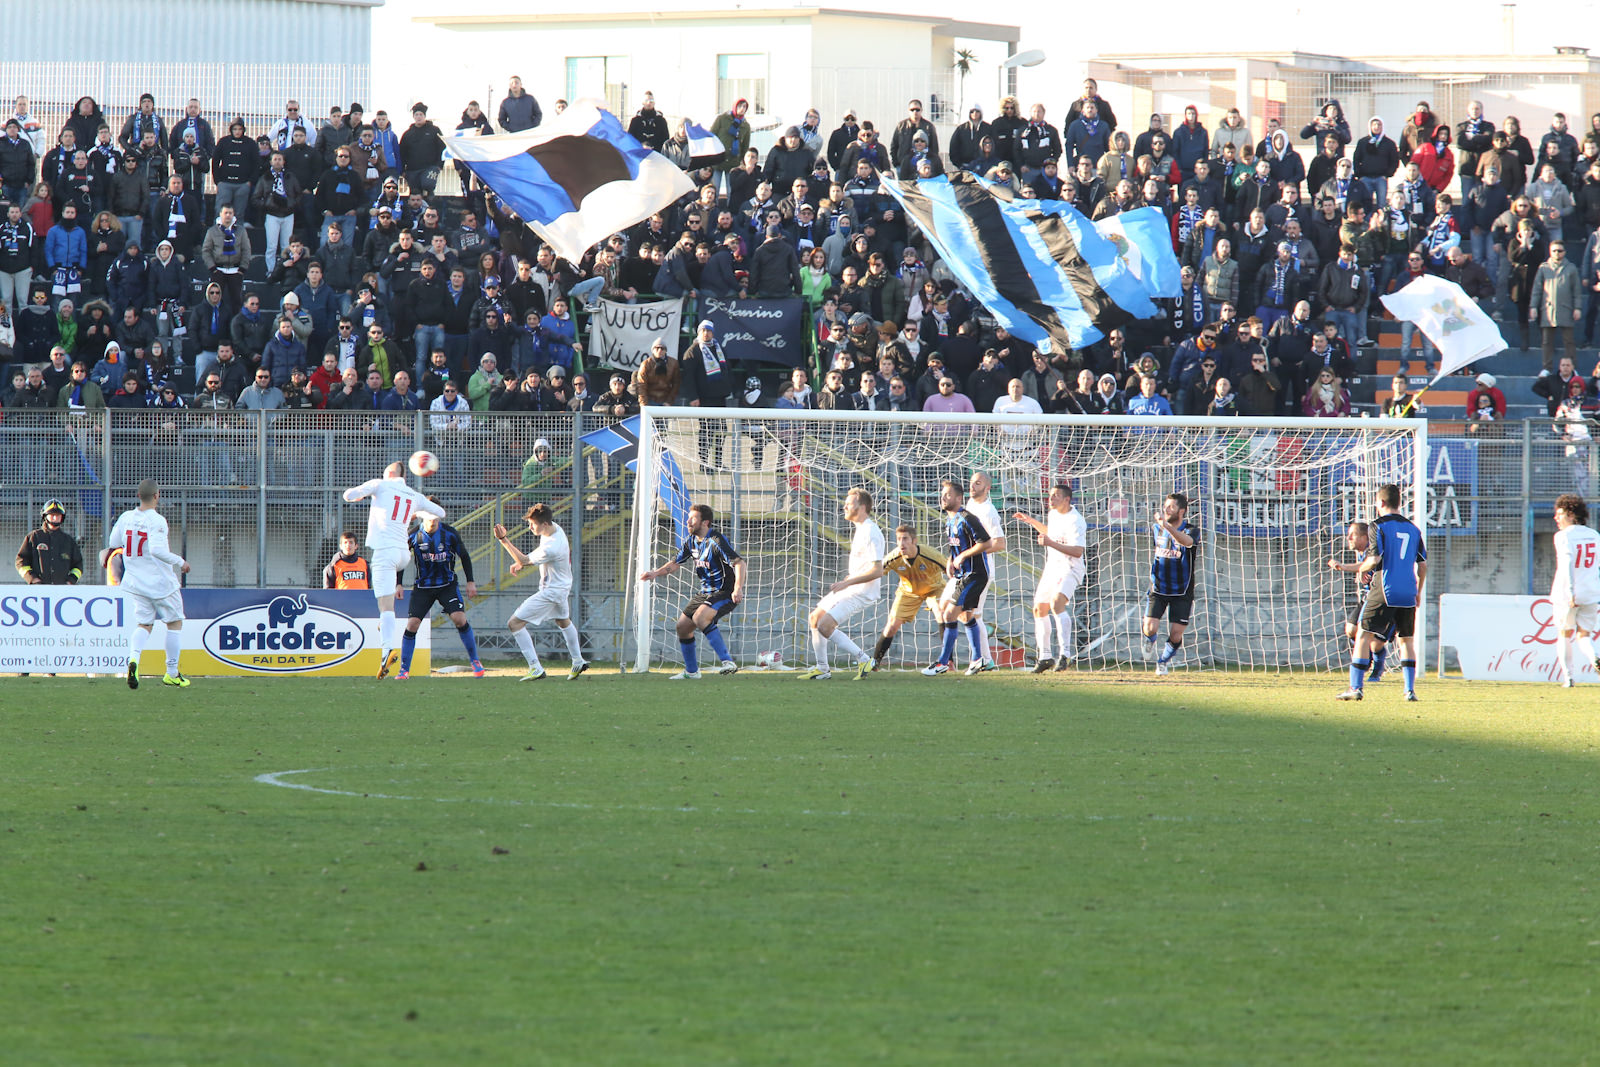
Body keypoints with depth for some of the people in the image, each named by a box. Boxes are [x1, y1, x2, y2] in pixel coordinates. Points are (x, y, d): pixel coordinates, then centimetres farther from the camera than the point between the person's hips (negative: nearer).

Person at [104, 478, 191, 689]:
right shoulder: (156, 521, -17)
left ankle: (133, 657, -19)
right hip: (160, 582, -5)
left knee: (144, 624, 11)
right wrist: (180, 562, -17)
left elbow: (113, 544, 9)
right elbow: (157, 550, -27)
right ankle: (172, 673, 14)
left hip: (135, 582, 5)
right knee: (175, 622, 12)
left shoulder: (125, 517, 1)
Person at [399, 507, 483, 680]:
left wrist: (470, 582, 2)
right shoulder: (414, 535, -9)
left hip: (447, 584, 0)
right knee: (412, 624, -11)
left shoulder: (449, 533, -9)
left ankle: (475, 662, -1)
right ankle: (404, 670, 0)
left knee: (459, 618, -18)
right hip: (422, 586, 0)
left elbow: (464, 556, 5)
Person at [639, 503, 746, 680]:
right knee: (683, 626, 9)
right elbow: (676, 563, 19)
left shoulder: (716, 541, -21)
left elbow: (739, 563, -27)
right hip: (706, 592, 9)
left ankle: (727, 663, -34)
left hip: (726, 592, -9)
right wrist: (655, 574, 3)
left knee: (700, 617, -32)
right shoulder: (691, 541, 6)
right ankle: (691, 672, 26)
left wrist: (738, 589, -41)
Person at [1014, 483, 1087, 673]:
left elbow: (1078, 551, -26)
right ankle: (1045, 656, 22)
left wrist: (1051, 543, -32)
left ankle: (1065, 653, -33)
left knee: (1057, 603, -30)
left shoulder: (1075, 520, -18)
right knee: (1039, 609, 10)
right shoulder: (1053, 514, 10)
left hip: (1069, 569, -9)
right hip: (1052, 568, 9)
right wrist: (1032, 521, 25)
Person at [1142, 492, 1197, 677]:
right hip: (1158, 589, 2)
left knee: (1176, 634, -5)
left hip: (1182, 593, -2)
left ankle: (1163, 661, 24)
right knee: (1150, 627, -13)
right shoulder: (1156, 528, 1)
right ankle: (1150, 641, 24)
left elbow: (1187, 541, -37)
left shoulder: (1191, 531, -12)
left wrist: (1167, 526, -49)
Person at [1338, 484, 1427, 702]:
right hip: (1407, 594, 5)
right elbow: (1423, 565, 13)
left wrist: (1362, 568, 6)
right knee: (1406, 640, 13)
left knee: (1364, 636, 2)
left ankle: (1355, 687, -3)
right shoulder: (1413, 529, 12)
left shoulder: (1379, 525, -5)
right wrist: (1418, 592, 25)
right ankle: (1410, 690, 6)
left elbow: (1375, 559, -15)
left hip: (1384, 593, -5)